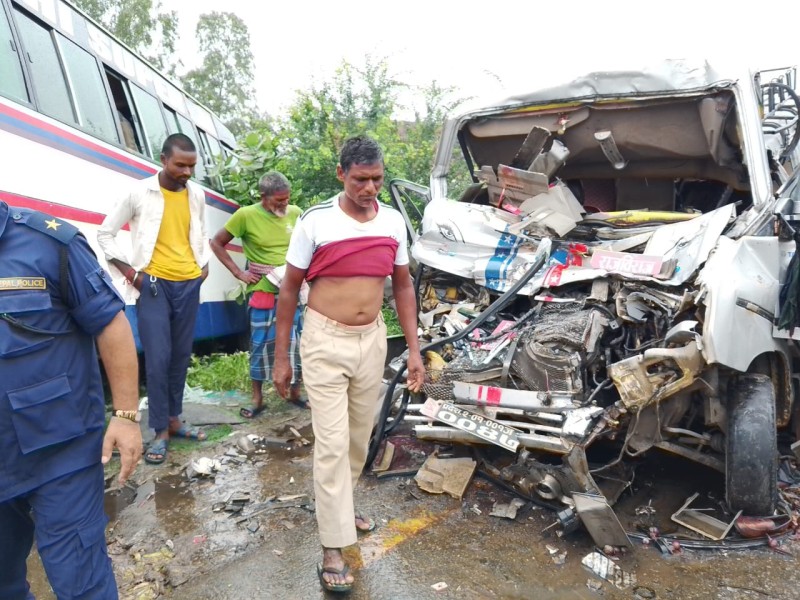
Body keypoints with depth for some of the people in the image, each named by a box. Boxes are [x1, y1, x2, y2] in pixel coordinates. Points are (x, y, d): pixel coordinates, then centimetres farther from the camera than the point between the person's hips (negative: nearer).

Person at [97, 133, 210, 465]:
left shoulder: (197, 194, 5)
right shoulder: (139, 192, -7)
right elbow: (106, 233, 1)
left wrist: (205, 264, 9)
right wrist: (128, 272, -6)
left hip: (189, 284, 4)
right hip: (154, 285, -4)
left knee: (181, 356, 11)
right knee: (158, 358, -5)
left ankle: (174, 419, 25)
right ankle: (160, 431, 6)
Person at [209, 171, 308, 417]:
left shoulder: (296, 213, 1)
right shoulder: (246, 215, -9)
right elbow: (217, 243, 0)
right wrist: (238, 273, -6)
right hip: (263, 291, -3)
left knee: (296, 343, 10)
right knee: (261, 344, 5)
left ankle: (295, 393, 27)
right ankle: (257, 399, 20)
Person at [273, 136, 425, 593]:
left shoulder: (394, 222, 1)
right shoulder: (315, 222, -11)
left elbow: (403, 286, 8)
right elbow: (289, 290, -4)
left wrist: (414, 349, 3)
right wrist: (281, 357, -4)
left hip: (373, 339, 4)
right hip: (325, 340, -4)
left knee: (360, 436, 16)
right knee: (332, 444, -2)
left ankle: (342, 503, 41)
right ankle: (334, 547, 9)